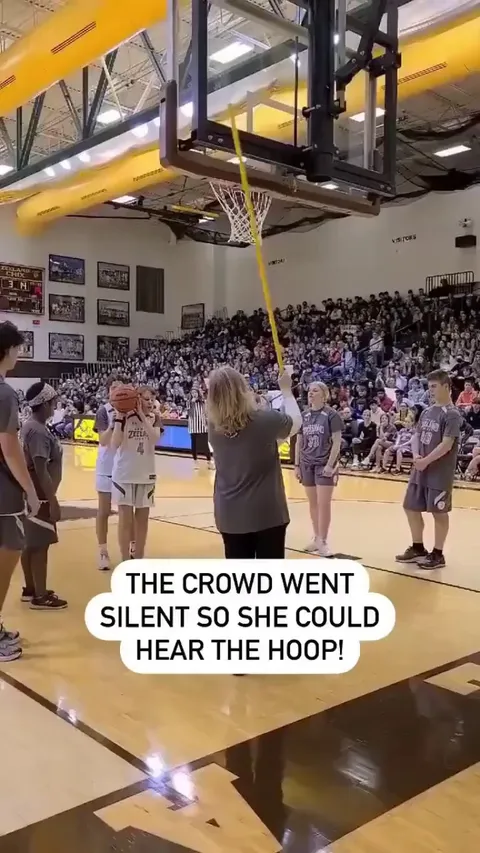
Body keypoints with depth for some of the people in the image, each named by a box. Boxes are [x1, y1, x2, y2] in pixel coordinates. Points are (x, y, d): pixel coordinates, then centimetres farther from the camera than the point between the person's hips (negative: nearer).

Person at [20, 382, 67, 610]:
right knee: (40, 545, -2)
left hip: (32, 495, 10)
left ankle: (30, 589, 27)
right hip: (40, 497, -10)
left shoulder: (30, 426, 10)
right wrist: (53, 501, -23)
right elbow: (41, 470, -25)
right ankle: (40, 596, 7)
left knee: (31, 544, 16)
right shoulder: (39, 431, -21)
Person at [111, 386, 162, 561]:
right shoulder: (124, 417, -9)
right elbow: (114, 445, -18)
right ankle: (125, 561, 9)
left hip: (146, 475, 4)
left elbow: (155, 438, -18)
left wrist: (142, 415, -21)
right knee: (125, 519, 0)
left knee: (142, 518, 11)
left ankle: (139, 558, 23)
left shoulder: (154, 418, 1)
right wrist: (119, 418, -24)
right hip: (124, 475, -4)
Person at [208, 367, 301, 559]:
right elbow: (296, 421, 6)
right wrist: (286, 390, 19)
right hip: (267, 513, -3)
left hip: (230, 515, 3)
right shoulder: (265, 420, -15)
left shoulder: (214, 427, -5)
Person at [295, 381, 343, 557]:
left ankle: (323, 541, 5)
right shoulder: (304, 416, 7)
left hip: (325, 464, -5)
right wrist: (297, 465, 8)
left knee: (324, 503, -4)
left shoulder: (331, 415, -7)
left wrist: (330, 464, -16)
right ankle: (316, 538, 20)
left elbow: (337, 442, -9)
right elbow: (299, 442, 12)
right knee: (313, 503, 9)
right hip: (307, 464, 5)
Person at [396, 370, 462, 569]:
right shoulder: (426, 412, 11)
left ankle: (437, 554, 15)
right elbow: (417, 435, 11)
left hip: (440, 473, -8)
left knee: (439, 512, 2)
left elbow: (447, 444, -19)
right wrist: (416, 455, -7)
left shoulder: (452, 415, -12)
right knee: (411, 508, 13)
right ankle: (418, 548, 29)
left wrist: (426, 461, -19)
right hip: (420, 471, 8)